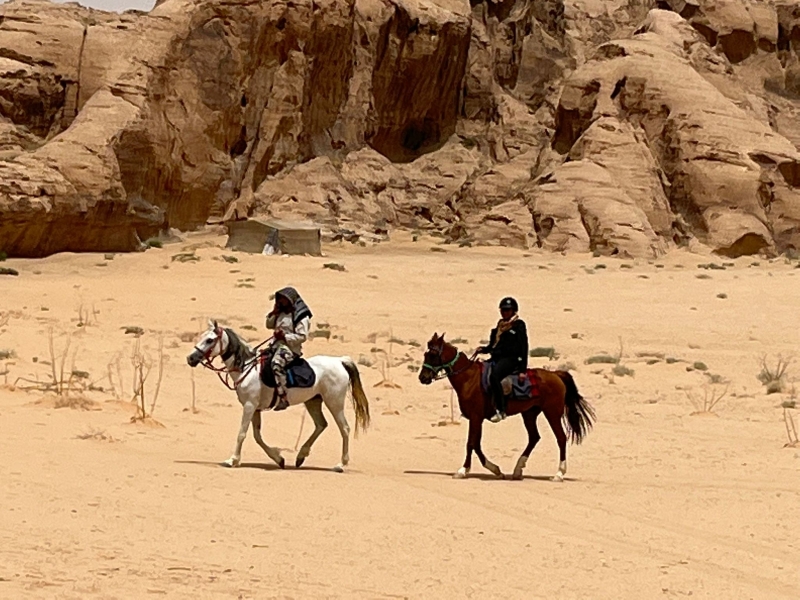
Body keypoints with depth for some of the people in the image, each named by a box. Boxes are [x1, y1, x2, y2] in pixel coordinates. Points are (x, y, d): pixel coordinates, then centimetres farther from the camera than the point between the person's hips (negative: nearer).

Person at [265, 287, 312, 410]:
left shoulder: (301, 316, -10)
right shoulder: (281, 314, 15)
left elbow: (302, 336, -16)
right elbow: (269, 325, 26)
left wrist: (285, 336, -23)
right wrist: (273, 313, 8)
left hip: (290, 348, -10)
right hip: (276, 346, 10)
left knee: (277, 363, -37)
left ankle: (283, 399, -40)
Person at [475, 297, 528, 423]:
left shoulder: (519, 325, 0)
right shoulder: (499, 326, 20)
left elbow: (523, 347, -5)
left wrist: (523, 370, -13)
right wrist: (483, 350, 2)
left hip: (512, 359, -8)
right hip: (497, 358, 9)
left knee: (494, 376, -34)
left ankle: (500, 410, -33)